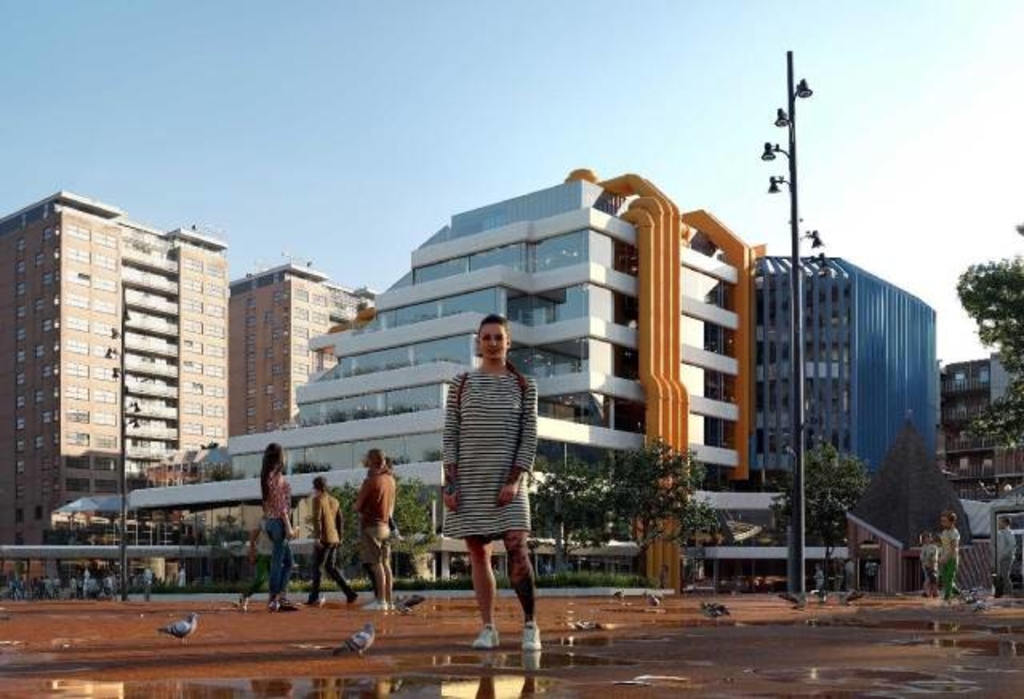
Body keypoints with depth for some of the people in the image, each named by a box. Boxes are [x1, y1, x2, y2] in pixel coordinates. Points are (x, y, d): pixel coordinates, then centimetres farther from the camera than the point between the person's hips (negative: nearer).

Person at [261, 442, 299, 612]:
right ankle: (274, 599, 3)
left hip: (269, 521, 9)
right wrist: (288, 527, -17)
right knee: (278, 561, -2)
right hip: (278, 521, -9)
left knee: (288, 562, 13)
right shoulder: (278, 476, -14)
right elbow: (280, 505, -18)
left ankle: (282, 598, 11)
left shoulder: (266, 476, 12)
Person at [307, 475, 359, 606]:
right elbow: (340, 521, 16)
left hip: (323, 539, -7)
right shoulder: (334, 500, 15)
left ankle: (314, 598, 1)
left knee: (317, 567, 0)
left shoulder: (318, 499, -6)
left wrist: (316, 537, -17)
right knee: (331, 567, 14)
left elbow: (317, 519, -15)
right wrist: (339, 538, 21)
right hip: (334, 539, 7)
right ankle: (350, 593, 8)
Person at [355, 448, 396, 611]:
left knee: (376, 564, -7)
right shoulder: (390, 479, 8)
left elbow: (357, 506, -8)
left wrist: (360, 509, 9)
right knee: (385, 563, 9)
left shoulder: (370, 480, -13)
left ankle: (380, 601, -9)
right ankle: (388, 600, 11)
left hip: (371, 525, -7)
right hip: (386, 525, 7)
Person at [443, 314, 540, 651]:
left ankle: (530, 625, -2)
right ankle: (487, 629, 10)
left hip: (508, 480, -1)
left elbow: (529, 437, 0)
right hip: (469, 480, 2)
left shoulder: (524, 386, 5)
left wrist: (514, 480, -12)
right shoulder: (461, 384, 8)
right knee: (478, 554, 3)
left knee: (517, 550, -14)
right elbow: (450, 436, 4)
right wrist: (449, 483, -5)